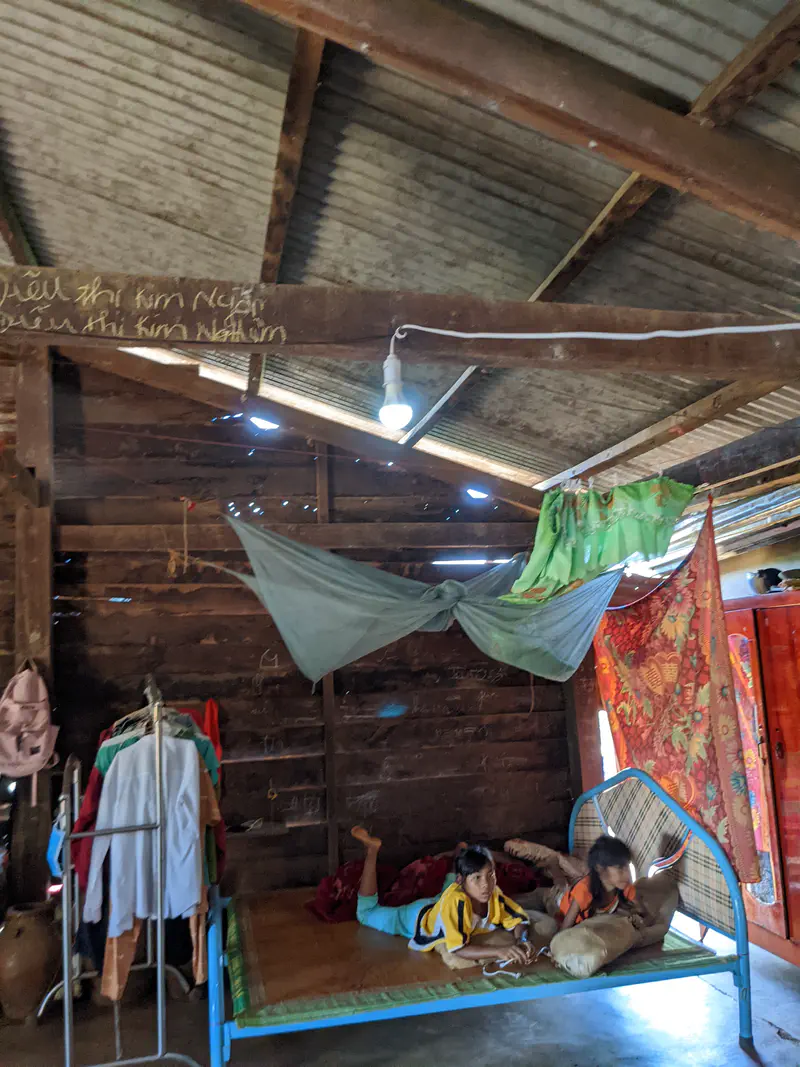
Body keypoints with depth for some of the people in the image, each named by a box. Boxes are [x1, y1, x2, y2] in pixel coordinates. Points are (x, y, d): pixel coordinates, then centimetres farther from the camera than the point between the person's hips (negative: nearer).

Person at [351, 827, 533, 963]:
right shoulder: (455, 902, -47)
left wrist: (520, 941, -42)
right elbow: (459, 949, -52)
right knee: (366, 913, 16)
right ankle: (372, 849, 19)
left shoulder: (493, 894, -31)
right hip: (418, 917, -5)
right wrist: (500, 951, -62)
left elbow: (519, 920, -20)